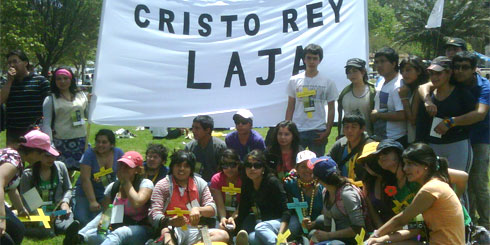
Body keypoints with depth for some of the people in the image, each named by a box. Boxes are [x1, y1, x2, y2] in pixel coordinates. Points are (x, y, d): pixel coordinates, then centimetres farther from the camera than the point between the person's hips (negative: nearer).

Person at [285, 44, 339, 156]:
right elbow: (290, 108, 9)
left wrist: (327, 131, -4)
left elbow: (331, 109, 4)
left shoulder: (328, 82, 3)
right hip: (297, 130, 1)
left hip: (318, 131, 0)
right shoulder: (294, 80, 6)